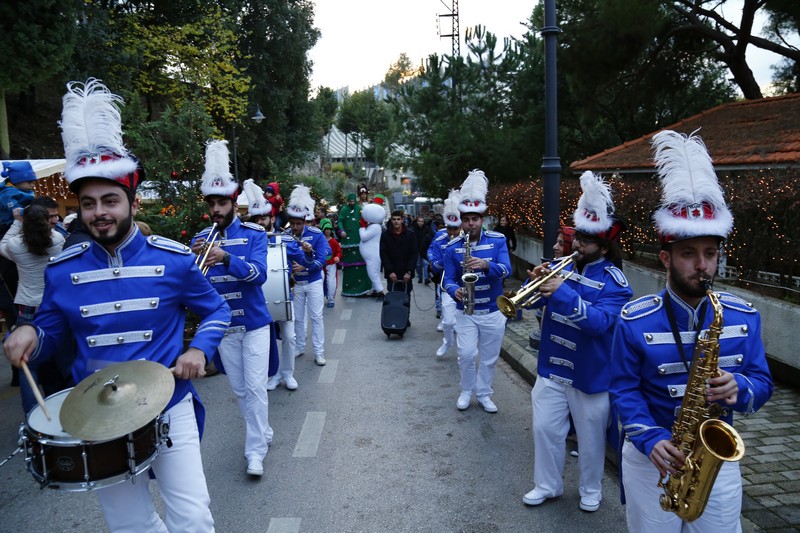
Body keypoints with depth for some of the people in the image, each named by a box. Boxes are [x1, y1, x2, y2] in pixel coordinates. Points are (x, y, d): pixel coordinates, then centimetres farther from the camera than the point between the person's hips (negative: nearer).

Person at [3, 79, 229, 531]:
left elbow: (217, 310, 2)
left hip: (168, 407, -2)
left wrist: (199, 349, -16)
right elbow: (50, 335, 9)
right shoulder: (62, 270, -2)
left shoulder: (174, 259, -9)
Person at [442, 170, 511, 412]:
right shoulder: (452, 247, -4)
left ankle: (484, 394, 30)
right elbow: (448, 279, -4)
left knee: (489, 357, 11)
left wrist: (486, 265, -37)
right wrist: (455, 291, -27)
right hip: (465, 311, 0)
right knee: (467, 354, -6)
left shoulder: (498, 240, -6)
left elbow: (506, 270, -18)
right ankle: (466, 391, 20)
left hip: (493, 311, 0)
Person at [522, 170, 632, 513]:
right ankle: (548, 484, 31)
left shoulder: (614, 281, -15)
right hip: (552, 368, 4)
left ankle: (591, 490, 36)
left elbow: (601, 321, -30)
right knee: (545, 428, 12)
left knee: (590, 436, 13)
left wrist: (563, 293, -39)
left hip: (591, 375, -4)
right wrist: (535, 283, -21)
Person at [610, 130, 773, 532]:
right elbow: (624, 389, -9)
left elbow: (763, 383, 1)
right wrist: (651, 439, -22)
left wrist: (739, 389, -22)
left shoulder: (744, 317, -4)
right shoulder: (634, 320, -14)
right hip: (651, 457, -2)